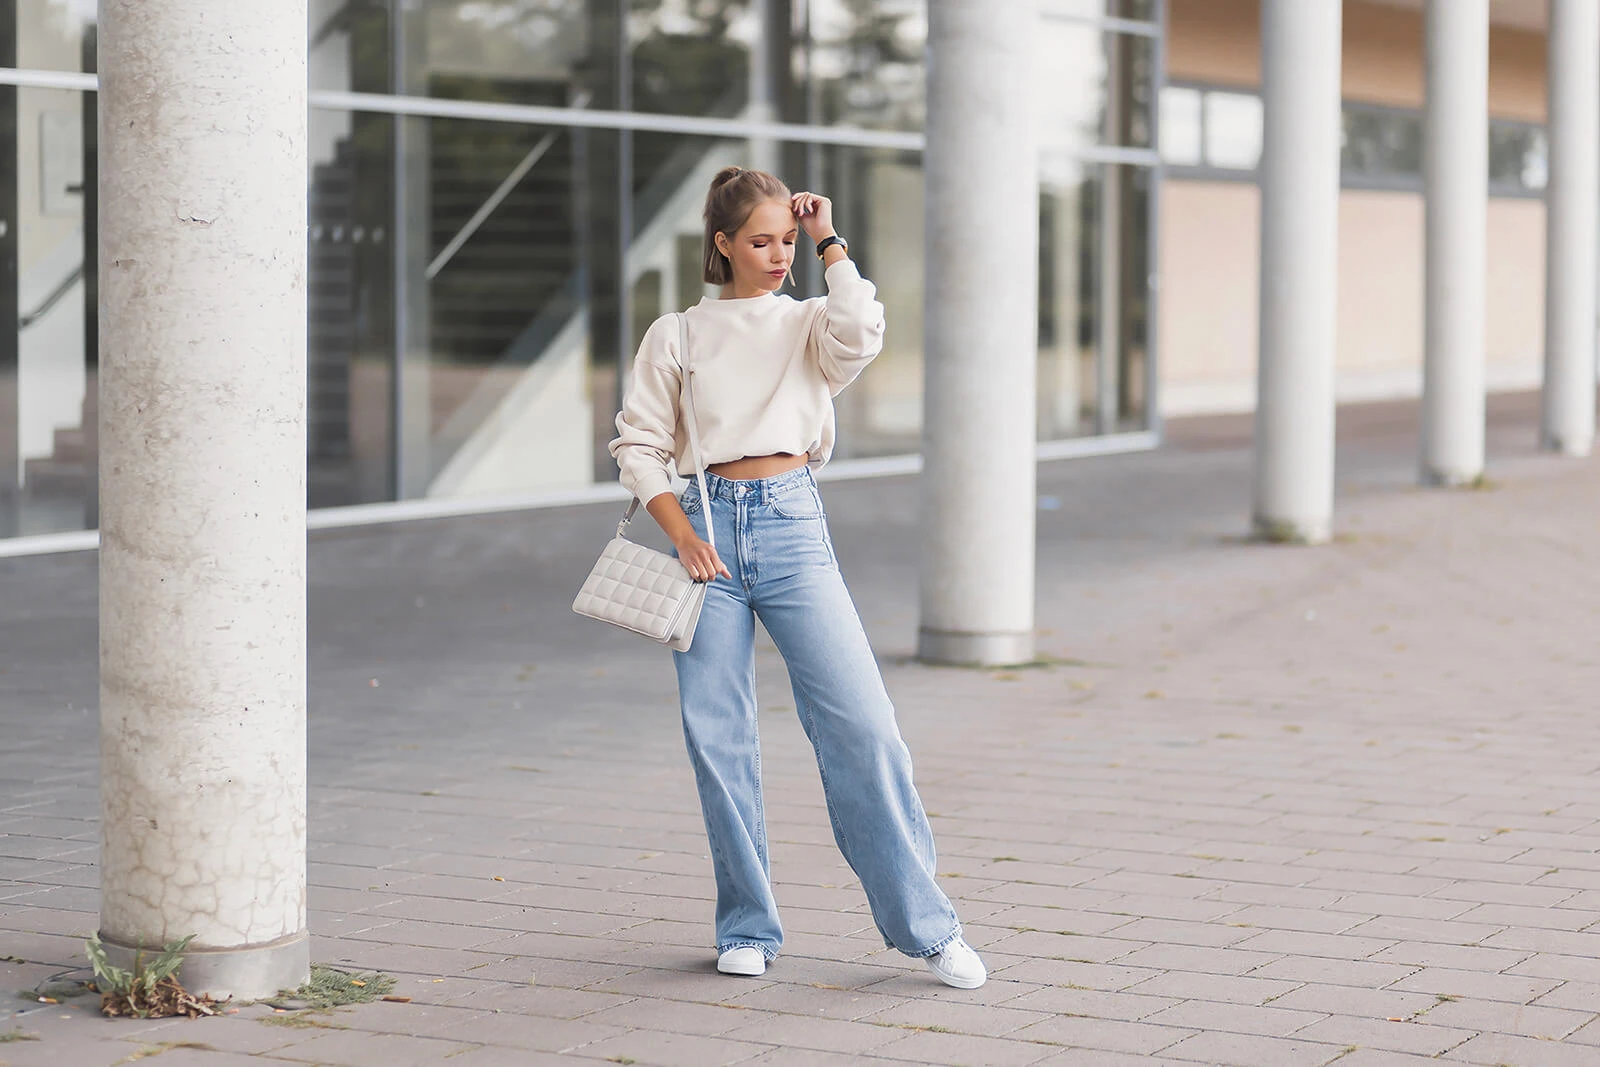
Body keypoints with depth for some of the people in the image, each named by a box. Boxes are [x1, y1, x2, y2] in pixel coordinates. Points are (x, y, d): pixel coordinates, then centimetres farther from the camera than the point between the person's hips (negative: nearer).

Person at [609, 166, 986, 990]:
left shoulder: (808, 324, 11)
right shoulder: (675, 336, 10)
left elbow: (860, 333, -13)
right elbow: (638, 445, 8)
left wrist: (829, 242, -2)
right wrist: (681, 534, -5)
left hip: (792, 526, -1)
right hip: (709, 526, 1)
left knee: (862, 723, -9)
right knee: (717, 737, 1)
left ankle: (925, 925, -3)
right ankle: (748, 928, 14)